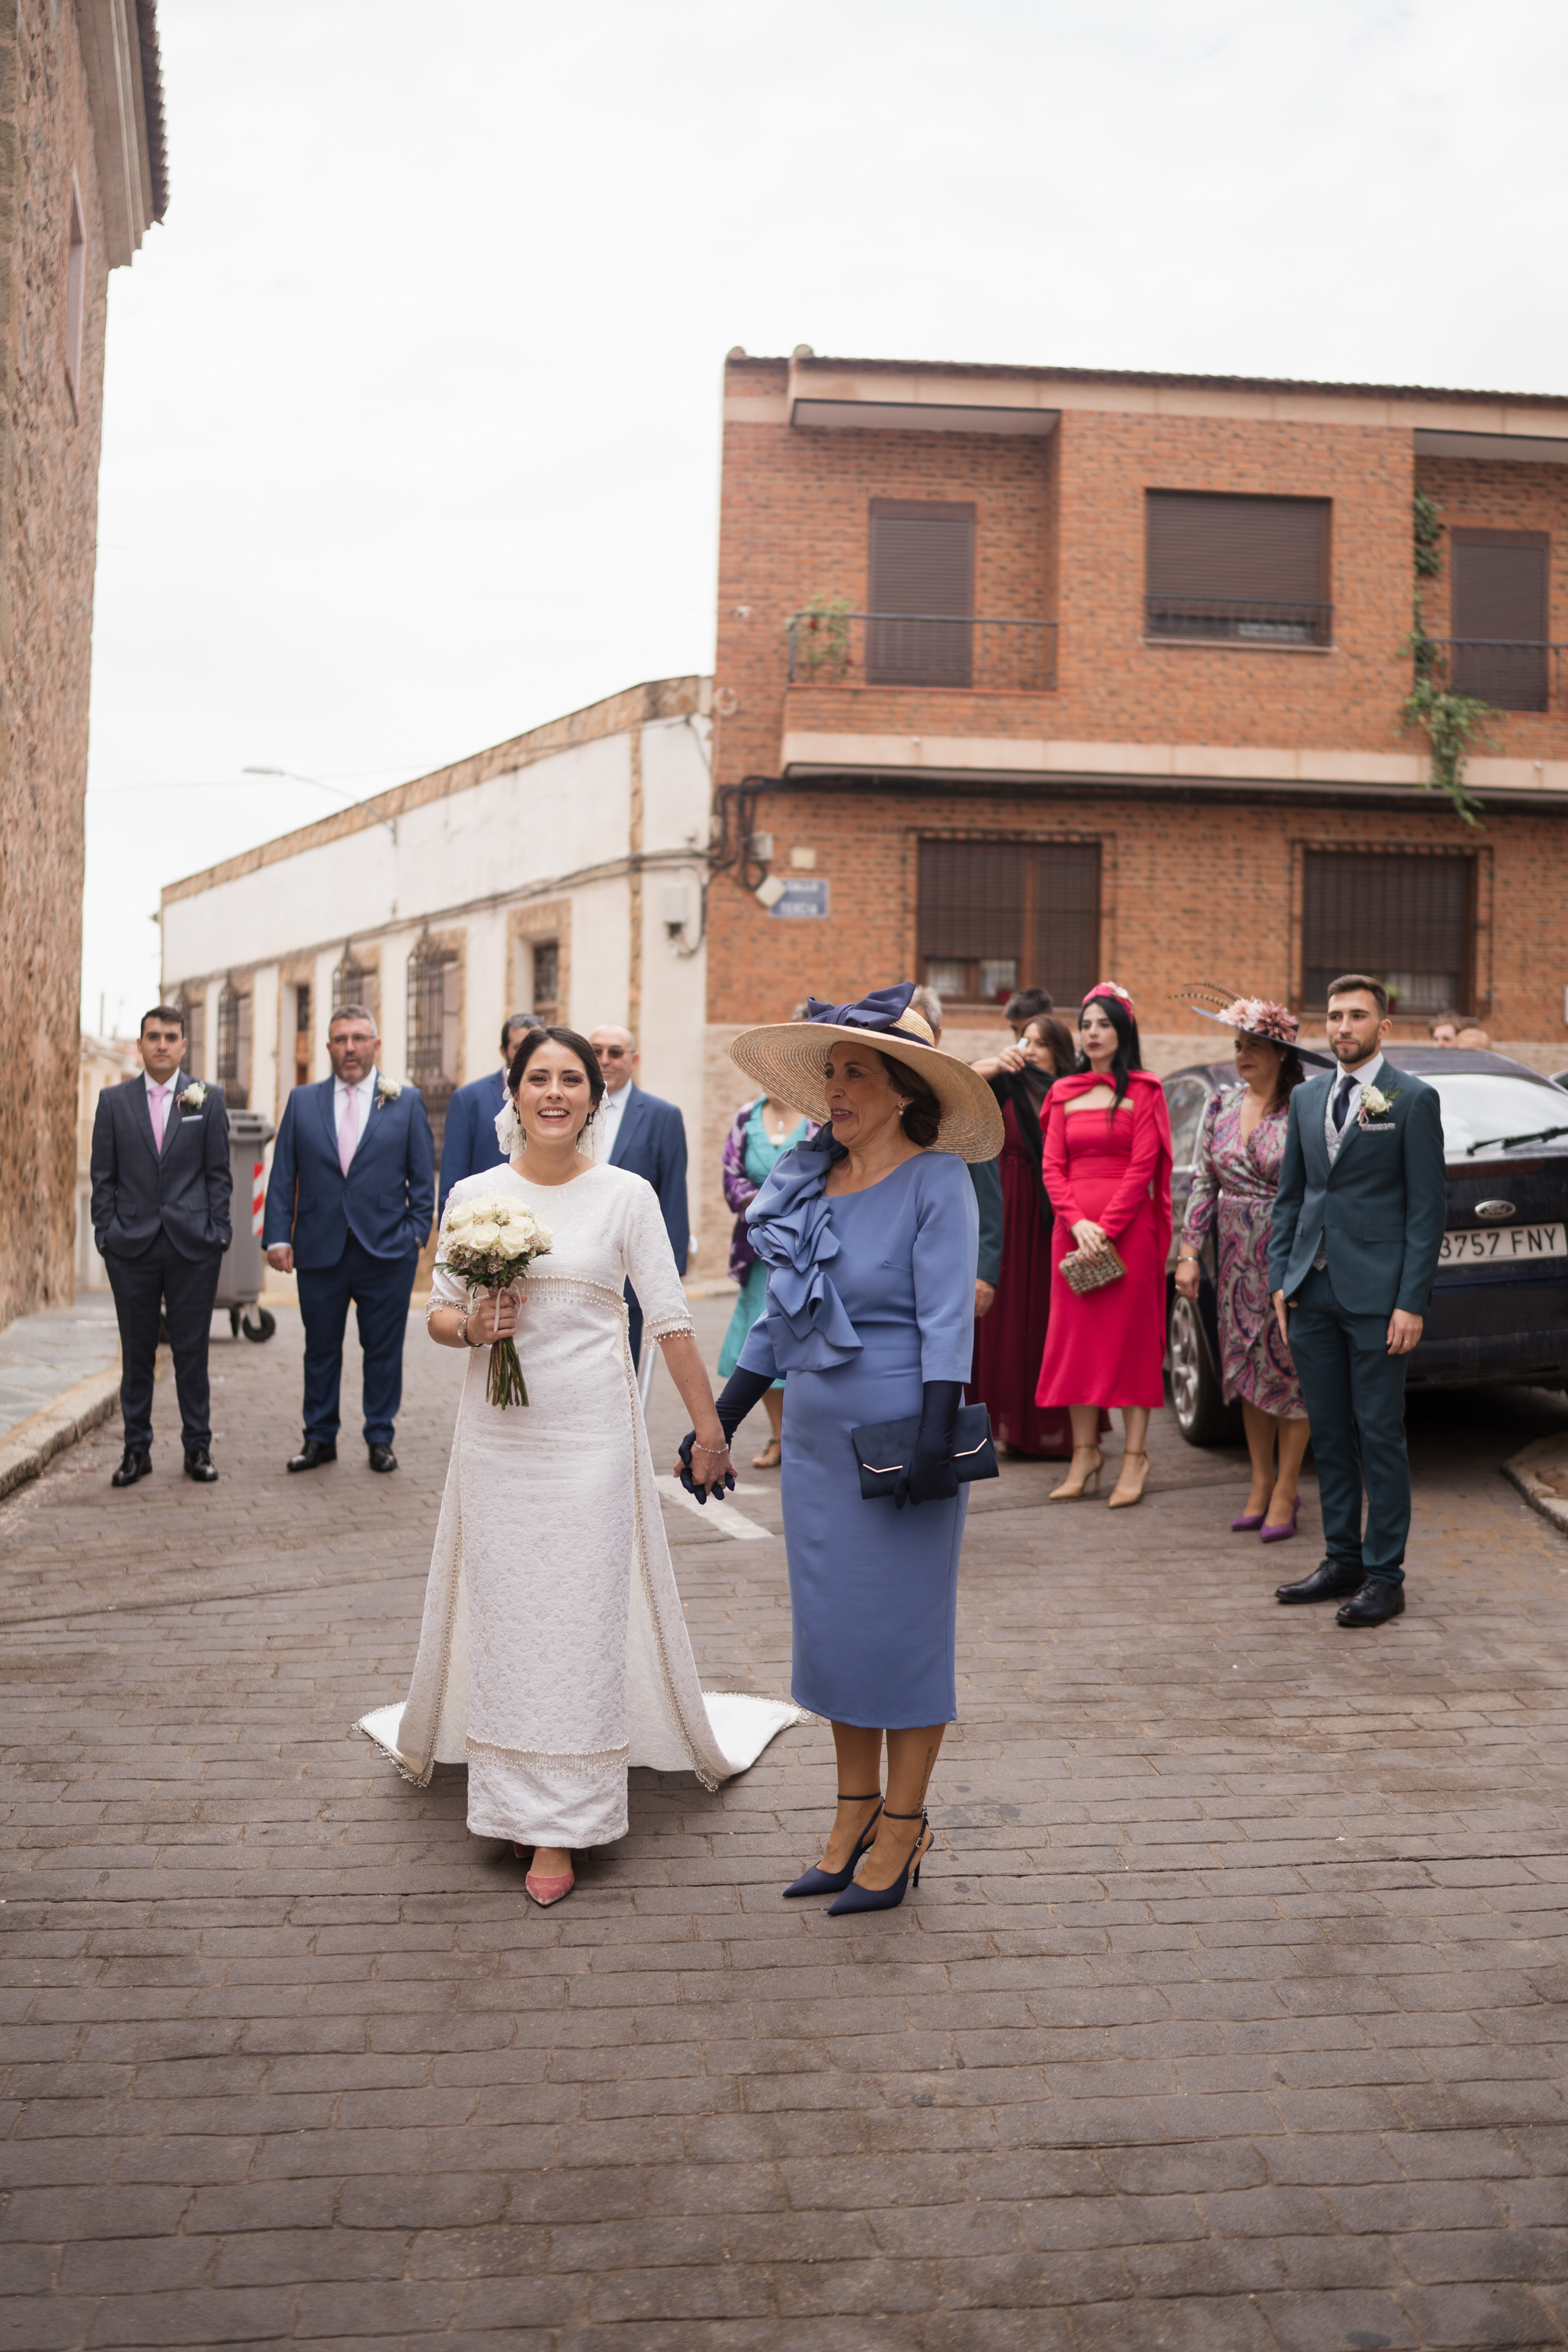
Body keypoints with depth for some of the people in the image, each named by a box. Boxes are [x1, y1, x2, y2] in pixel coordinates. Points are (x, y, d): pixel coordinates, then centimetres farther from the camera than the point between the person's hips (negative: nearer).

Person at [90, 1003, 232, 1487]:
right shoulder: (114, 1101, 7)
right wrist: (106, 1232, -1)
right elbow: (103, 1176, 7)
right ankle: (137, 1449, 15)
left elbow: (219, 1173, 4)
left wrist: (218, 1231, -2)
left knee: (192, 1349, 4)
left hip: (193, 1246, -1)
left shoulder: (208, 1099, 5)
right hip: (132, 1246, 1)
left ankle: (198, 1447, 13)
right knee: (137, 1352, 7)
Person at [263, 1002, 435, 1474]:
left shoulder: (407, 1102, 6)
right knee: (320, 1350, 10)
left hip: (387, 1252, -1)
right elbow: (283, 1177, 7)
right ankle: (320, 1439, 23)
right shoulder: (302, 1102, 10)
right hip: (320, 1252, 1)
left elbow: (423, 1177, 6)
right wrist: (278, 1236, -1)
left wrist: (417, 1232, -4)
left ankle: (380, 1439, 18)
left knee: (383, 1351, 5)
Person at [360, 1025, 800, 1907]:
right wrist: (471, 1327, -13)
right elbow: (439, 1312, 9)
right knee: (502, 1612, 8)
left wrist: (712, 1431, -4)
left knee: (582, 1616, 1)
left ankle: (559, 1830, 12)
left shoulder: (627, 1196, -3)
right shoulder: (473, 1195, 4)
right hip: (498, 1433, 2)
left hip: (591, 1434, -2)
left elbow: (672, 1321, -3)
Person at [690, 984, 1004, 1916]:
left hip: (900, 1431, -7)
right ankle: (856, 1812, 28)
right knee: (830, 1622, 13)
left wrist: (938, 1438, -23)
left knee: (901, 1624, 4)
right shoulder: (811, 1181, 7)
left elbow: (948, 1320, -16)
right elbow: (780, 1320, 12)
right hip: (818, 1431, 7)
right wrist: (720, 1420, 11)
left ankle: (904, 1824, 20)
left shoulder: (935, 1182, -11)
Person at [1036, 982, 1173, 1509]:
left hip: (1129, 1229, -4)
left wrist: (1106, 1227, -14)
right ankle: (1084, 1455, 12)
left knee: (1132, 1336, -1)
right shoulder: (1064, 1093, 13)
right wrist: (1077, 1222, -8)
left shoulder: (1145, 1091, 0)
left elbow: (1144, 1167, -7)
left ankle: (1134, 1457, 3)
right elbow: (1053, 1166, 7)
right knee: (1076, 1335, 4)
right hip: (1072, 1230, 4)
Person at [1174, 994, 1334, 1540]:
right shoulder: (1221, 1108, 6)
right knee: (1247, 1368, 11)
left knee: (1290, 1367, 1)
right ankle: (1261, 1484, 23)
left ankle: (1285, 1492, 12)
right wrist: (1189, 1253, 2)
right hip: (1239, 1258, 5)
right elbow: (1203, 1184, 8)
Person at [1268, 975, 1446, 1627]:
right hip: (1312, 1294, 5)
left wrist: (1412, 1303, -12)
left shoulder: (1413, 1099, -4)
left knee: (1380, 1436, 0)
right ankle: (1342, 1560, 22)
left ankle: (1385, 1575, 9)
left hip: (1375, 1296, -5)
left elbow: (1428, 1206, -7)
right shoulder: (1306, 1097, 13)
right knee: (1330, 1434, 11)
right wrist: (1281, 1279, 7)